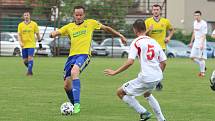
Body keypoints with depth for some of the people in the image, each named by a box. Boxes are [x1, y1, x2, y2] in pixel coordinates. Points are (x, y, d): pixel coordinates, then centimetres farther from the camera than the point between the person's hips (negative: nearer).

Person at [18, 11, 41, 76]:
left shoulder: (34, 24, 0)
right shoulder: (20, 25, 4)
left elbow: (37, 33, 8)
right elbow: (19, 34, 0)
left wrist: (39, 40, 12)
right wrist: (20, 42, -15)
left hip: (31, 44, -3)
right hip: (24, 45, 3)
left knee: (30, 58, -18)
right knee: (25, 60, 5)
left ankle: (29, 71, -14)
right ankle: (30, 69, 29)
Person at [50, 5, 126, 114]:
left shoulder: (91, 23, 9)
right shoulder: (69, 27, 14)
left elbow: (106, 28, 21)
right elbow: (55, 33, 4)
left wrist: (120, 35, 21)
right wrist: (53, 34, -20)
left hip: (84, 55, -5)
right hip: (72, 56, 5)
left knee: (74, 72, -34)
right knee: (67, 86, 2)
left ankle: (77, 104, -37)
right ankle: (74, 105, 28)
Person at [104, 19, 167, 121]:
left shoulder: (136, 42, -5)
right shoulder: (154, 42, 14)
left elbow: (129, 62, -16)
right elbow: (163, 62, 15)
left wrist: (114, 72, -9)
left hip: (146, 78, -8)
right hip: (157, 77, 8)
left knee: (120, 92, 5)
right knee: (147, 94, 38)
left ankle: (143, 113, -1)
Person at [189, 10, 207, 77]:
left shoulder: (203, 23, -13)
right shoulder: (195, 22, 11)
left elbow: (204, 35, -17)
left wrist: (202, 44, -25)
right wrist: (191, 42, 22)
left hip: (201, 42, -8)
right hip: (195, 42, 8)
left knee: (201, 58, -5)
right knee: (193, 57, 6)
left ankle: (202, 72, 6)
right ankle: (203, 67, 23)